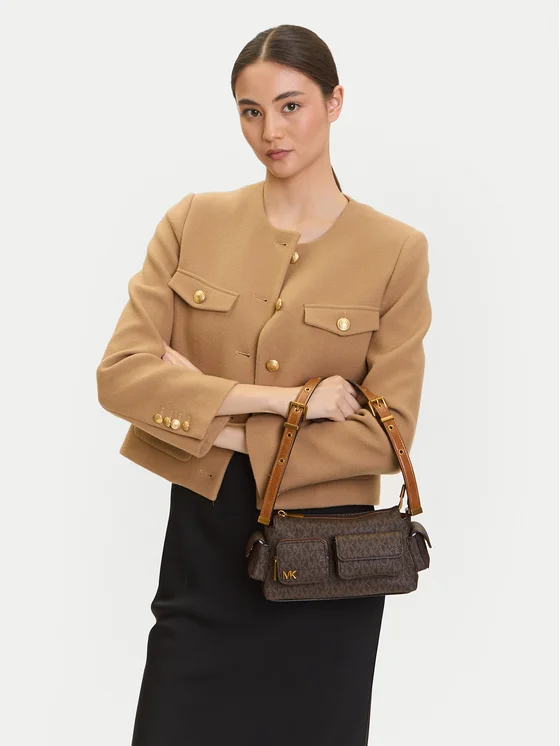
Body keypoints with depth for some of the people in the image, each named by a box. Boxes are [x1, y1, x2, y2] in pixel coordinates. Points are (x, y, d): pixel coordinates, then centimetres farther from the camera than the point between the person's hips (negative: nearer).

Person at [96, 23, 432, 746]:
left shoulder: (395, 250, -4)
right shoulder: (194, 222, 1)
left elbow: (387, 433, -9)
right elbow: (120, 373, -8)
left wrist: (223, 429, -13)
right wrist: (281, 398, -16)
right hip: (205, 550, 1)